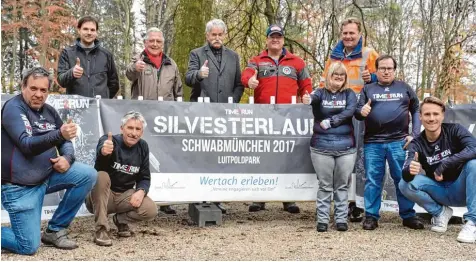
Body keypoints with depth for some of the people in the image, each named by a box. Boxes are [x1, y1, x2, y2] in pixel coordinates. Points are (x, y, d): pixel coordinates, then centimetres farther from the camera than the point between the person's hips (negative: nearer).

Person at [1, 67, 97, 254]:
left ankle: (55, 230, 3)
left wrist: (67, 158, -12)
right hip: (19, 185, -7)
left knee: (88, 175, -8)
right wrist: (59, 134, -43)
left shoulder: (49, 111, 7)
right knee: (28, 247, -11)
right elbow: (27, 145, -28)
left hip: (47, 174, 7)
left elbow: (65, 141, 12)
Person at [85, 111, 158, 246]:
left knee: (151, 210, -22)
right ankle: (101, 230, -25)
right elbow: (100, 150, -42)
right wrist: (103, 151, -68)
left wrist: (141, 191, -19)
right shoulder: (109, 140, -17)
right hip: (101, 197, -3)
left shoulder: (142, 147, -1)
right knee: (101, 176, -35)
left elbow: (144, 178, 3)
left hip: (125, 196, 3)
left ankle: (121, 219, 11)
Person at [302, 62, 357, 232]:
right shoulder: (321, 93, 4)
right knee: (325, 186, 4)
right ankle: (322, 220, 10)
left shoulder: (349, 94, 8)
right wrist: (308, 99, -45)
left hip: (346, 147, 1)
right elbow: (314, 97, -21)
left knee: (342, 186, 7)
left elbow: (349, 112, -11)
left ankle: (341, 219, 15)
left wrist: (330, 122, -19)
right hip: (322, 146, -1)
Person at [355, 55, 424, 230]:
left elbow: (416, 111, 12)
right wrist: (361, 111, -17)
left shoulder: (405, 88, 13)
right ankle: (371, 216, 11)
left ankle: (408, 216, 14)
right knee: (373, 180, 4)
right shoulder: (368, 89, 12)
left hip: (399, 142, 0)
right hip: (372, 143, 0)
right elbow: (358, 112, 7)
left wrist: (414, 134, 1)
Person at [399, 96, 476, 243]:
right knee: (405, 184, -21)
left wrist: (443, 165, -32)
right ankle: (440, 212, 2)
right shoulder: (416, 144, -6)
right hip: (439, 192, 2)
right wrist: (410, 170, -47)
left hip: (461, 190, -2)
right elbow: (406, 173, -22)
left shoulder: (455, 130, -12)